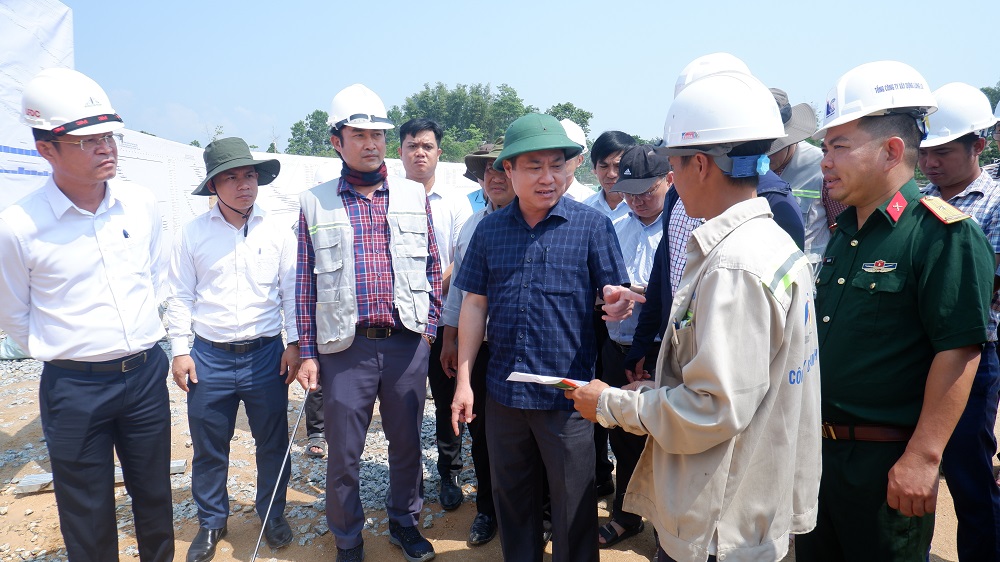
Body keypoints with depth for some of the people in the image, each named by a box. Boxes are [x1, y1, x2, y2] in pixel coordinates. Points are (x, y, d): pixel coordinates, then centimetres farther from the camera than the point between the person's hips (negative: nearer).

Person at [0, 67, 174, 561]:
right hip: (74, 388, -3)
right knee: (88, 517, 12)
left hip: (147, 373, 3)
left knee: (154, 496, 19)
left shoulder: (141, 205, -2)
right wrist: (67, 353, 7)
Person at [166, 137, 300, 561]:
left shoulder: (277, 231, 0)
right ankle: (211, 522, 32)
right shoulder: (193, 233, 0)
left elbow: (292, 289, 4)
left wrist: (294, 342, -1)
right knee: (208, 447, 11)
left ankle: (272, 515, 32)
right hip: (209, 357, 0)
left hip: (266, 354, 0)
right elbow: (180, 296, 4)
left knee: (273, 443, 11)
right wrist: (180, 350, 0)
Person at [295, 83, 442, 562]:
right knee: (344, 452, 9)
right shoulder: (314, 203, 3)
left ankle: (404, 521, 37)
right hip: (346, 346, -1)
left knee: (407, 442, 14)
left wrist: (428, 330, 2)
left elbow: (431, 267, 8)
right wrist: (307, 353, 1)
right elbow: (306, 284, 3)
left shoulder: (414, 196, 6)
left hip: (407, 343, 1)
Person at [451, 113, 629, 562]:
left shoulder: (592, 225, -5)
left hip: (568, 395, -3)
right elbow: (474, 305, 6)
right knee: (512, 499, 20)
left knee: (573, 506, 11)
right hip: (503, 391, 3)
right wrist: (463, 380, 4)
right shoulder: (490, 229, 3)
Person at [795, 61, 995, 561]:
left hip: (887, 462, -7)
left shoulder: (944, 236, -16)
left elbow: (958, 351, -20)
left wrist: (922, 459, -21)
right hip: (820, 446, 8)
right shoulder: (845, 230, 9)